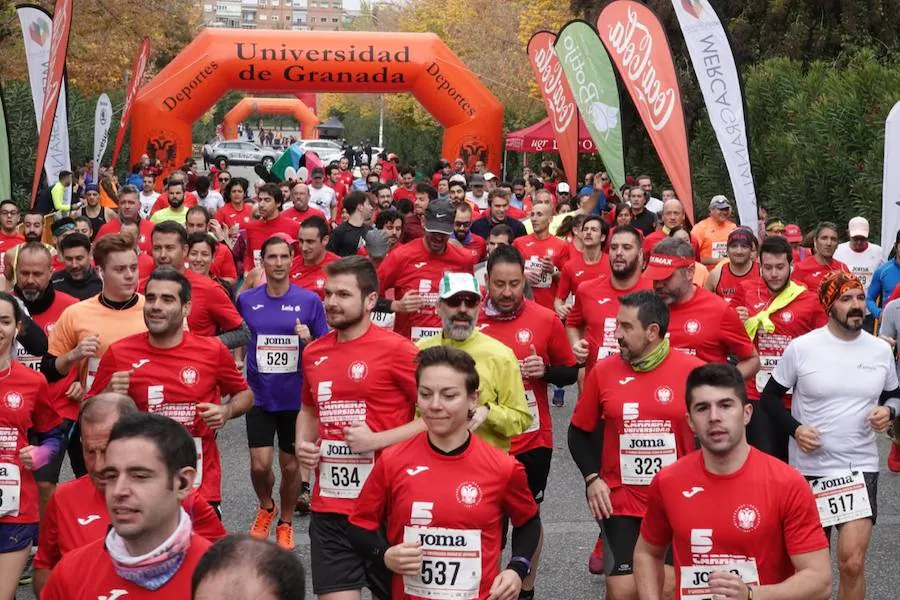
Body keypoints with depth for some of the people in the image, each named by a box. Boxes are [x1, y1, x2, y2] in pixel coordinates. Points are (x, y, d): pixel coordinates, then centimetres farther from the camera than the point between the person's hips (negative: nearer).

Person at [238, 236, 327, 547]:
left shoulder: (310, 301, -5)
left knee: (290, 465, 10)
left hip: (296, 397, -1)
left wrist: (308, 340, -19)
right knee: (260, 465, -6)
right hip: (259, 396, 1)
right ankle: (266, 508, 26)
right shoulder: (246, 300, 0)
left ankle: (285, 524, 32)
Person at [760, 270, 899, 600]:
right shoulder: (801, 347, -7)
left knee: (852, 562, -13)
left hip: (860, 466, 1)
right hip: (810, 467, 0)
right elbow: (769, 396, 2)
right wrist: (794, 429, -14)